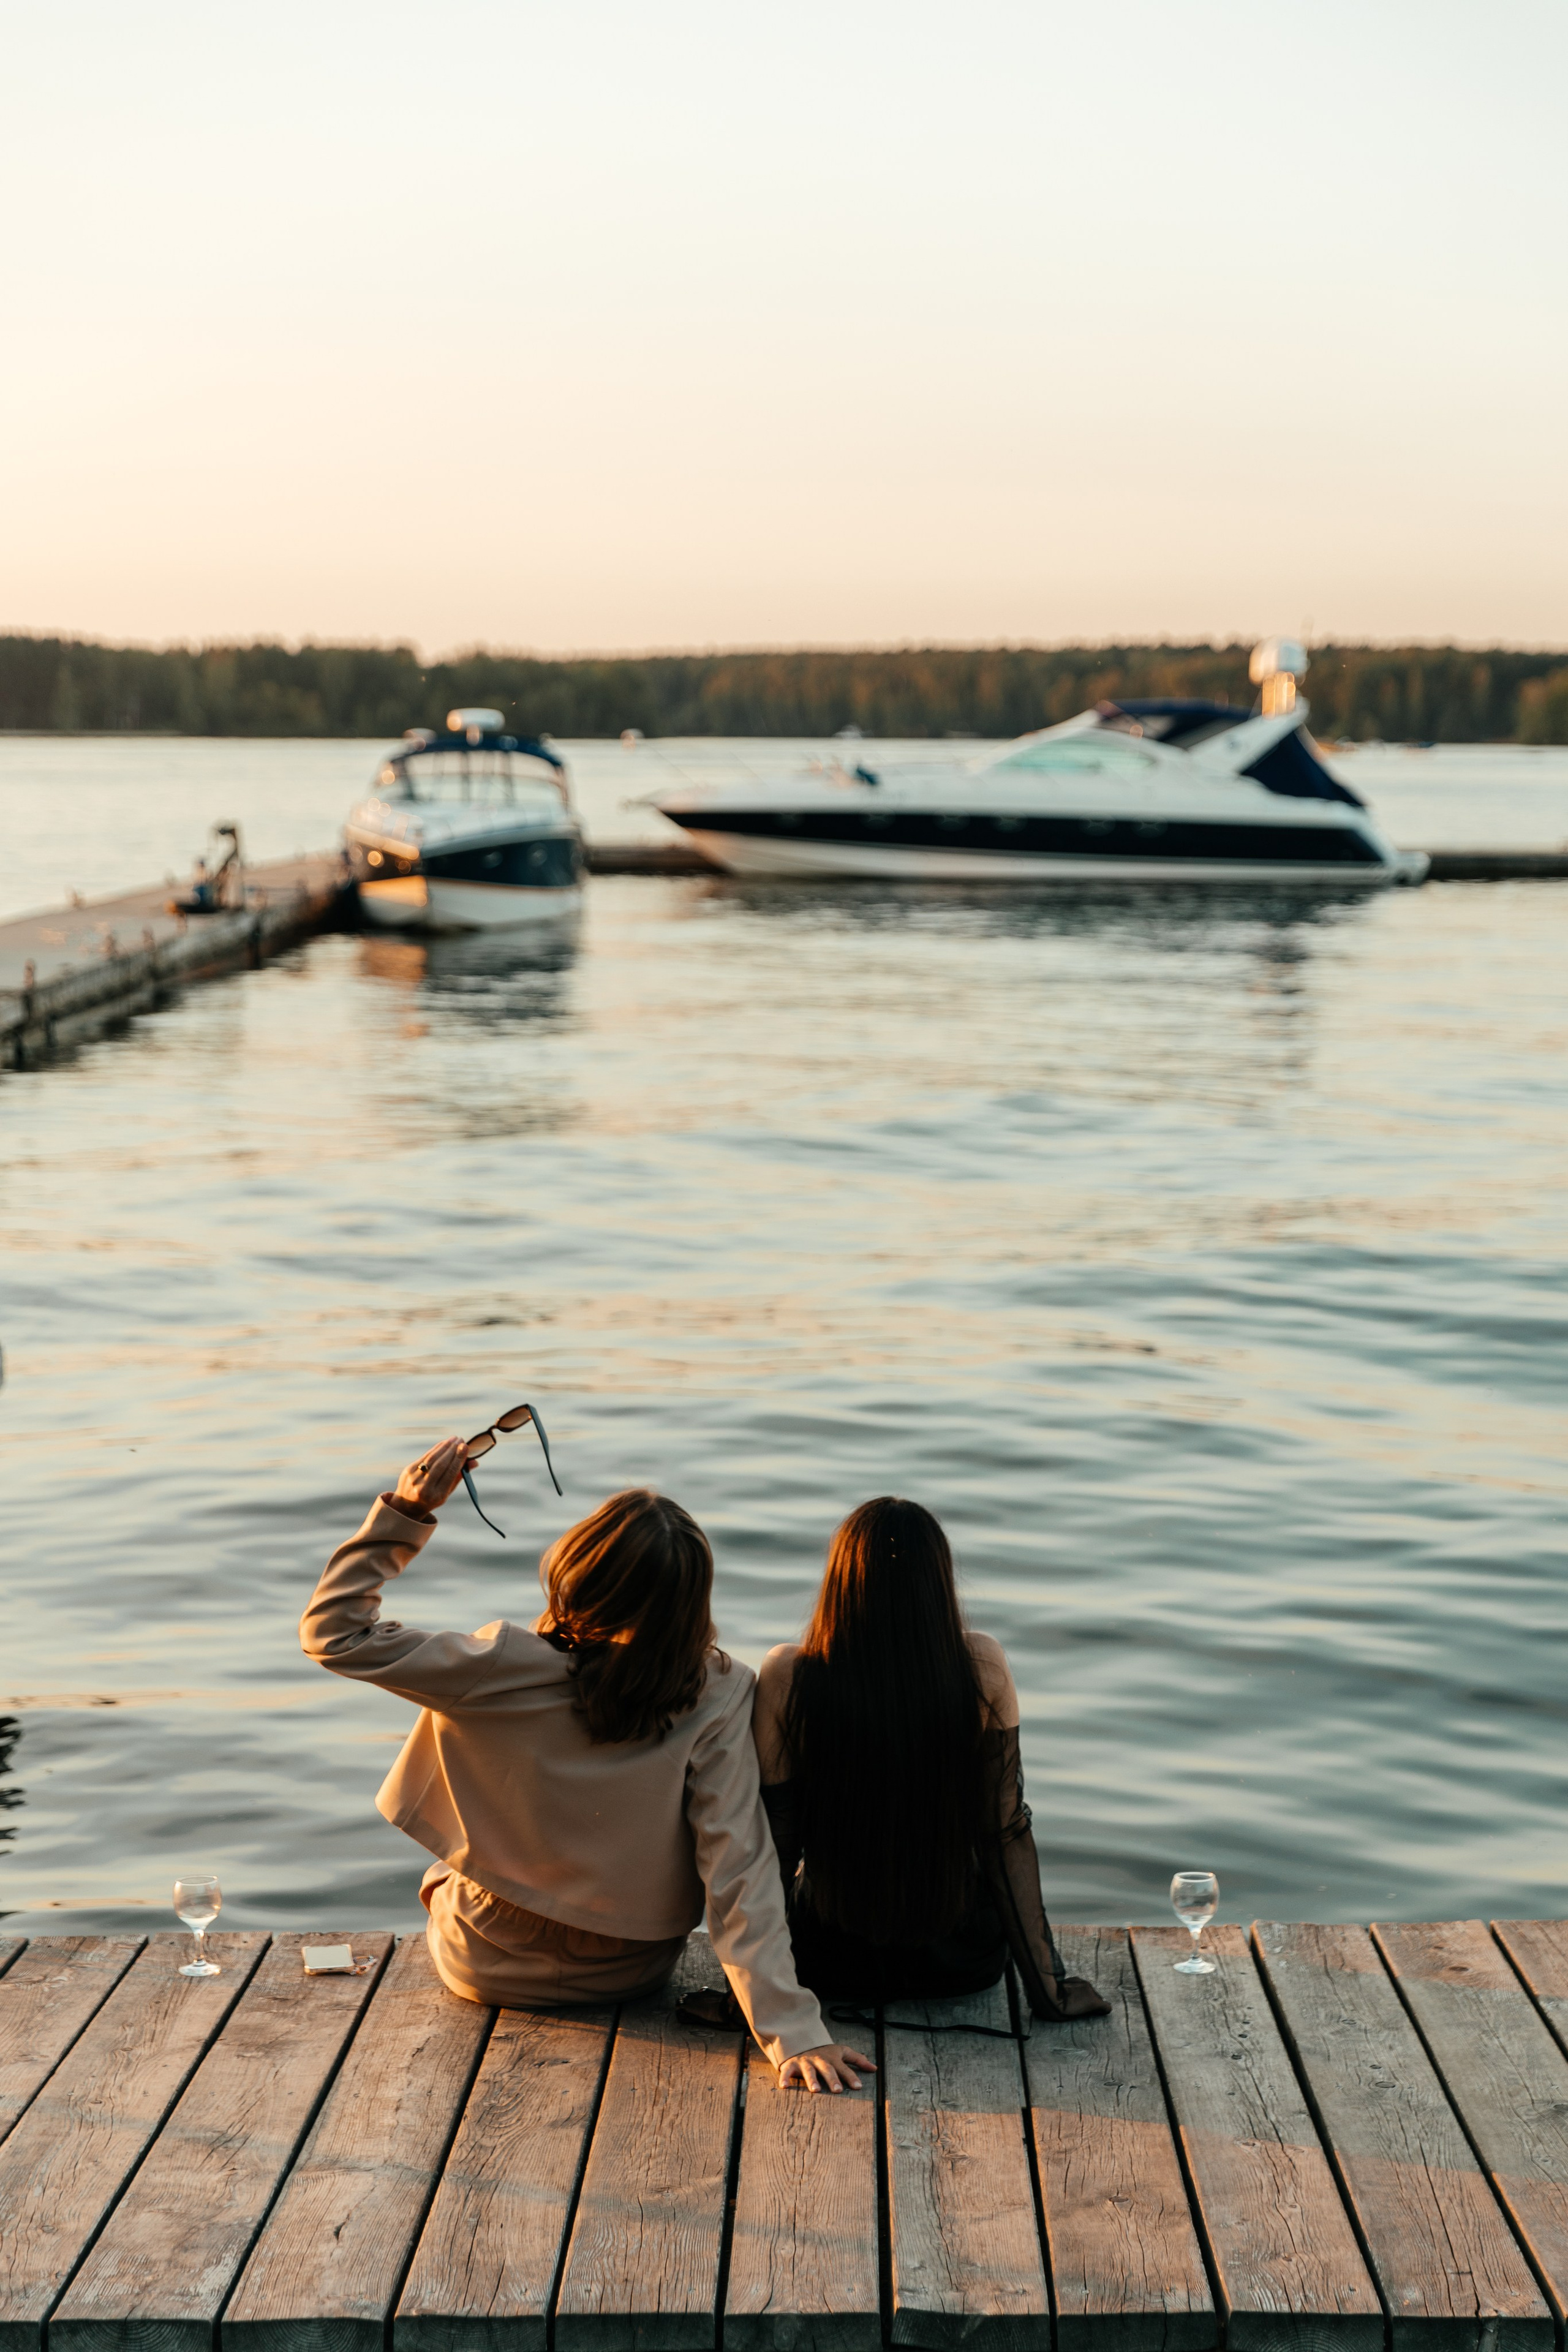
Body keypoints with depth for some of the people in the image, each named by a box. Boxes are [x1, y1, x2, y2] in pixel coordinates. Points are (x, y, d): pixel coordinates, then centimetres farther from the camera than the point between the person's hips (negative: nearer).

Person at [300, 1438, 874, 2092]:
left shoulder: (504, 1669, -29)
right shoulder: (715, 1698, -26)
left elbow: (333, 1630, -19)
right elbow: (740, 1870, -29)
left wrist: (406, 1511, -17)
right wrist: (792, 2030, -27)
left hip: (488, 1970, -2)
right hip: (634, 1974, 2)